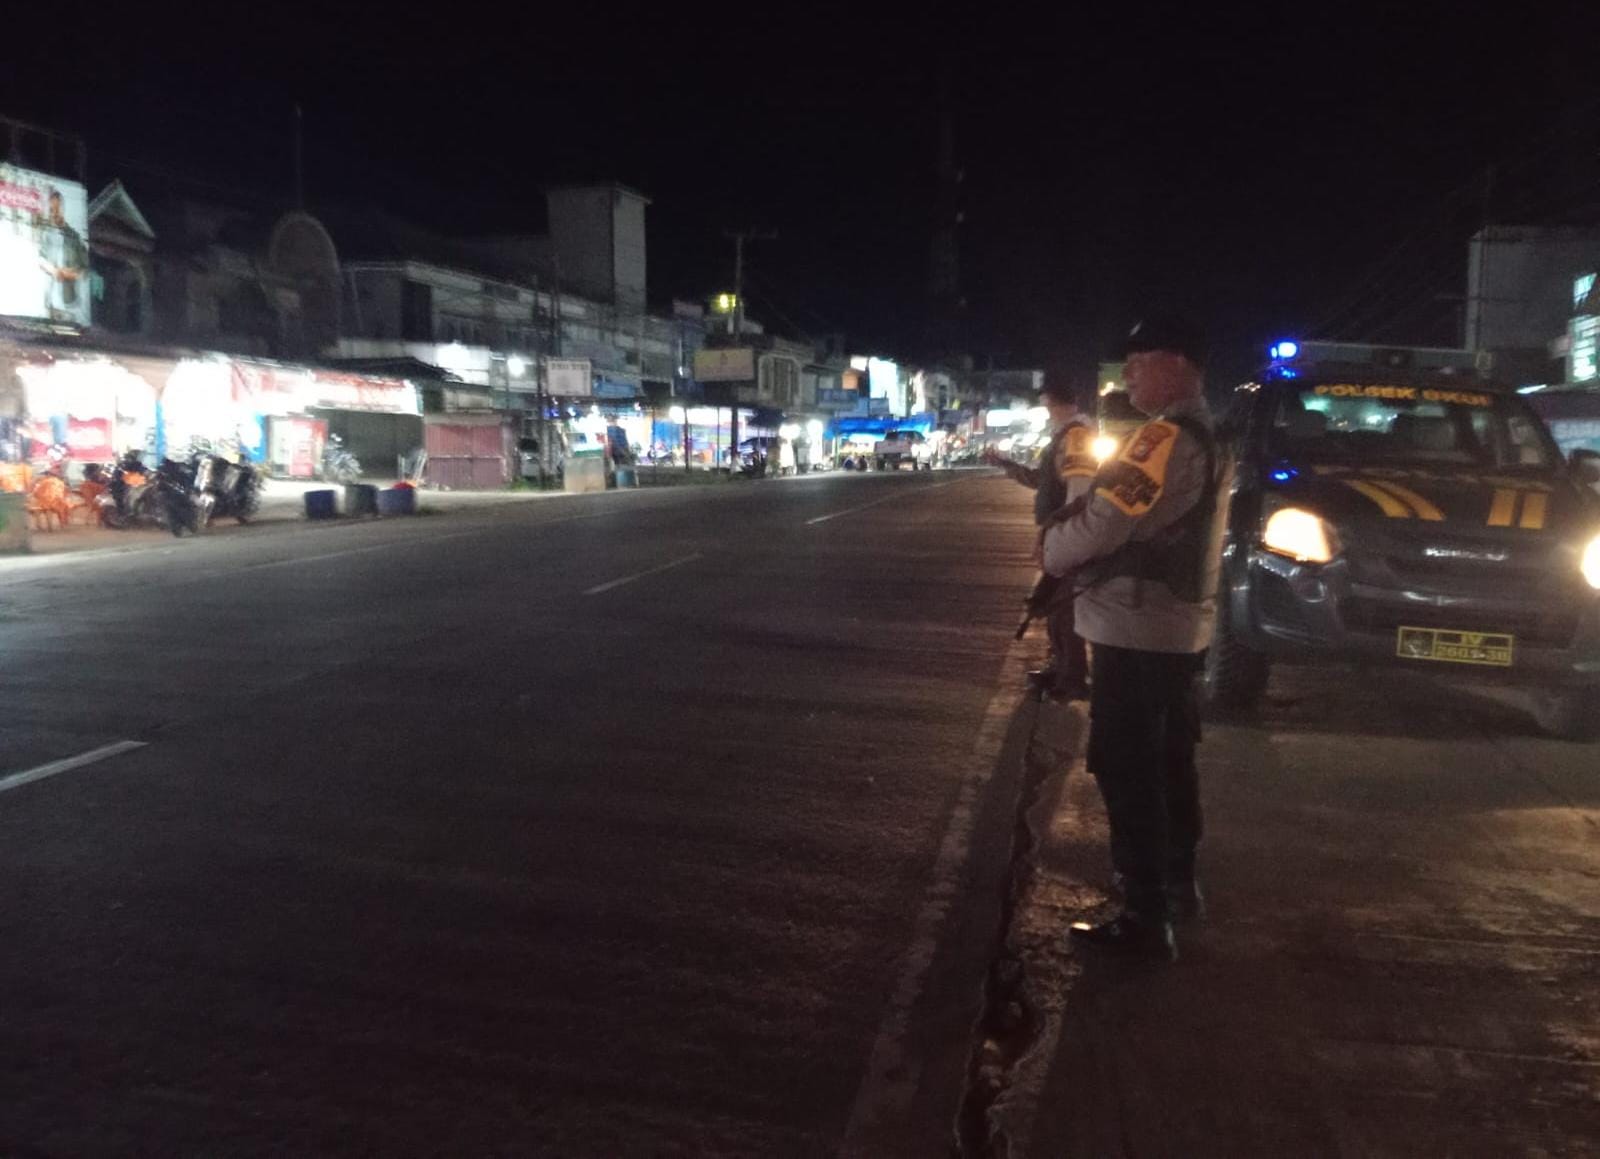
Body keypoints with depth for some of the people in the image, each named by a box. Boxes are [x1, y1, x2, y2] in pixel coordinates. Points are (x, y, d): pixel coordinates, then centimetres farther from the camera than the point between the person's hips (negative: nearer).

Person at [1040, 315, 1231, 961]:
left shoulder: (1166, 438, -19)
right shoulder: (1206, 439, 15)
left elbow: (1104, 524, -23)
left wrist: (1053, 550, -3)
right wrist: (1077, 553, 5)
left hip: (1137, 629, -10)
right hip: (1180, 626, 10)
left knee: (1127, 774, -4)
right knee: (1168, 763, 20)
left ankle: (1146, 919, 2)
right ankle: (1178, 884, 34)